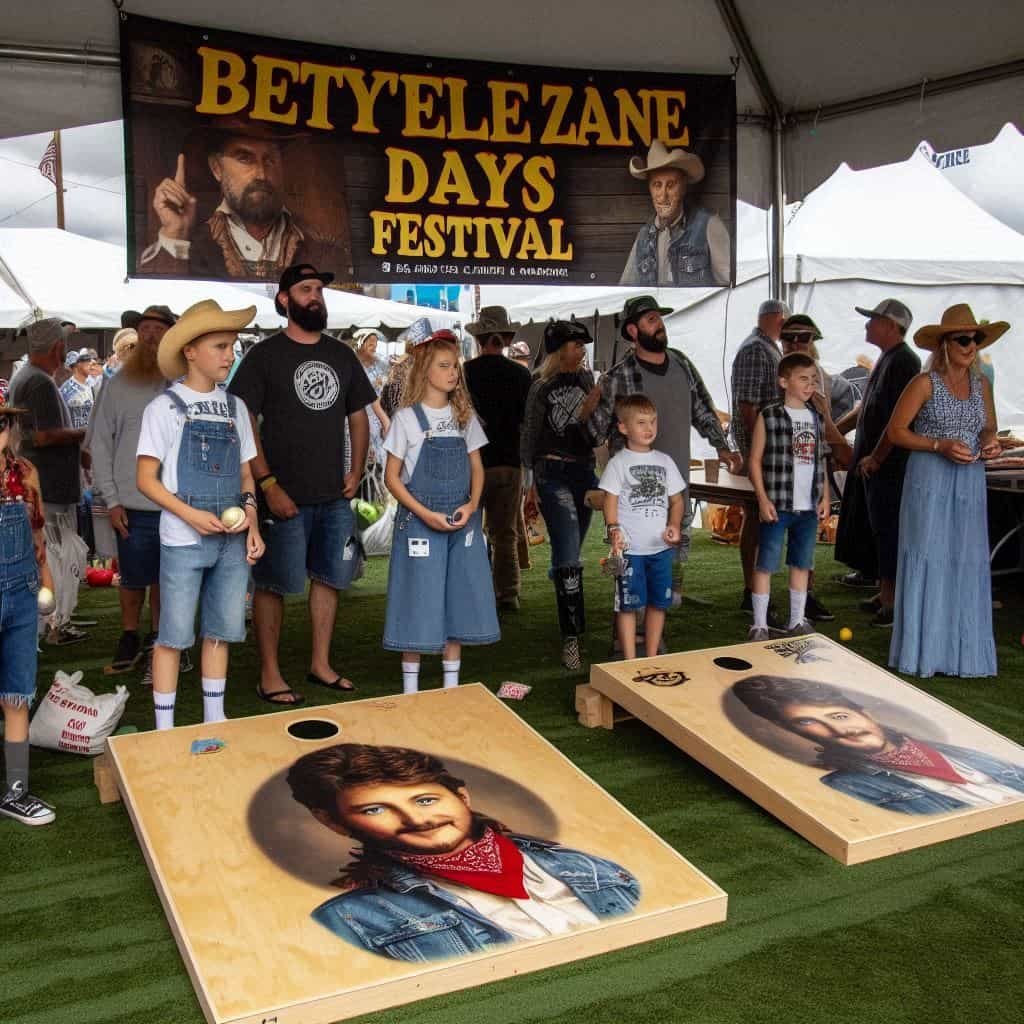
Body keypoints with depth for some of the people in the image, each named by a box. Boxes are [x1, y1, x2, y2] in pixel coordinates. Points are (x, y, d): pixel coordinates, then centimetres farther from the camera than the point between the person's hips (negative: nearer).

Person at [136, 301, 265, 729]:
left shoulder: (234, 407, 10)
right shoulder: (165, 407, -4)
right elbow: (146, 479, -6)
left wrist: (251, 521, -1)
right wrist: (192, 515, -17)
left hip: (231, 540, 5)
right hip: (183, 541, -5)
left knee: (221, 631, 12)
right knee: (175, 634, 1)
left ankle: (214, 721, 24)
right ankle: (164, 729, 11)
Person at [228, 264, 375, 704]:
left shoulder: (342, 355, 11)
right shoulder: (265, 355, -4)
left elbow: (358, 416, 19)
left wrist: (356, 471, 6)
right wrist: (267, 484, -15)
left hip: (334, 494, 6)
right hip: (284, 496, -5)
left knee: (328, 577, 12)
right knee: (273, 583, 1)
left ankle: (320, 664, 26)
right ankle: (269, 674, 12)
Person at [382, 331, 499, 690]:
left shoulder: (465, 416, 8)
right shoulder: (407, 418, -4)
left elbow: (476, 468, 11)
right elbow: (392, 477, -5)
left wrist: (472, 505, -8)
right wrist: (425, 514, -17)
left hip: (461, 523, 4)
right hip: (419, 523, -4)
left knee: (459, 602, 7)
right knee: (419, 605, -1)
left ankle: (451, 685, 20)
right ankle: (410, 690, 11)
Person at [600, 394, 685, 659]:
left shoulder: (664, 461, 11)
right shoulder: (618, 463, -1)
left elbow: (676, 499, 14)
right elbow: (610, 499, -6)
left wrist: (674, 526, -3)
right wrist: (614, 529, -20)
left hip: (661, 547, 4)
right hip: (630, 548, -4)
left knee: (658, 603, 10)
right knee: (628, 605, 0)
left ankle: (652, 659, 22)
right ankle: (630, 662, 8)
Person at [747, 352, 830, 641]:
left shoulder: (815, 417, 10)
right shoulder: (769, 416, -6)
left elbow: (821, 461, 15)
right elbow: (755, 460, -6)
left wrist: (825, 496, 7)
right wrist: (763, 499, -12)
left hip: (809, 506, 6)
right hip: (777, 505, -6)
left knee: (802, 564, 13)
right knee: (766, 564, -1)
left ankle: (797, 622, 25)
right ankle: (759, 625, 6)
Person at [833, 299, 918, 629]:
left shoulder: (904, 361, -15)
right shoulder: (886, 358, 16)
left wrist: (877, 457, -19)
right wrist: (834, 431, 23)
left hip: (888, 465, -10)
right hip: (869, 461, 10)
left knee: (887, 530, -5)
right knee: (873, 528, 14)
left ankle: (895, 601, 1)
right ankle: (885, 593, 24)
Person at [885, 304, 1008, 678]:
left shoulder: (981, 384, 10)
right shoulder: (925, 383, -5)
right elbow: (895, 431, -6)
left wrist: (990, 442, -1)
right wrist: (940, 445, -16)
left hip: (970, 482, 5)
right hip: (930, 480, -5)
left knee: (968, 563, 6)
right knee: (926, 561, -3)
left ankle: (962, 650, 18)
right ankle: (921, 651, 7)